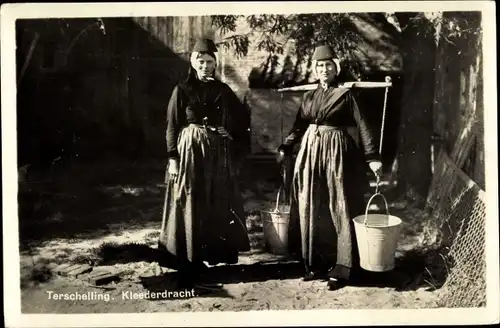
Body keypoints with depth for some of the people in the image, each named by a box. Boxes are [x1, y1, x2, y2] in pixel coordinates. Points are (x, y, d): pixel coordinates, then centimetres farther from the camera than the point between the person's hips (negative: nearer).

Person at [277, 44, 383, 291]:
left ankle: (341, 269, 3)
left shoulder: (345, 95, -1)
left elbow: (361, 125, -6)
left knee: (339, 209, -3)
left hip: (337, 152, -5)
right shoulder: (309, 96, 12)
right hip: (311, 151, 5)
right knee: (311, 208, 5)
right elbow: (298, 127, 17)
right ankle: (316, 264, 16)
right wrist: (284, 149, 8)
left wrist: (372, 157, -13)